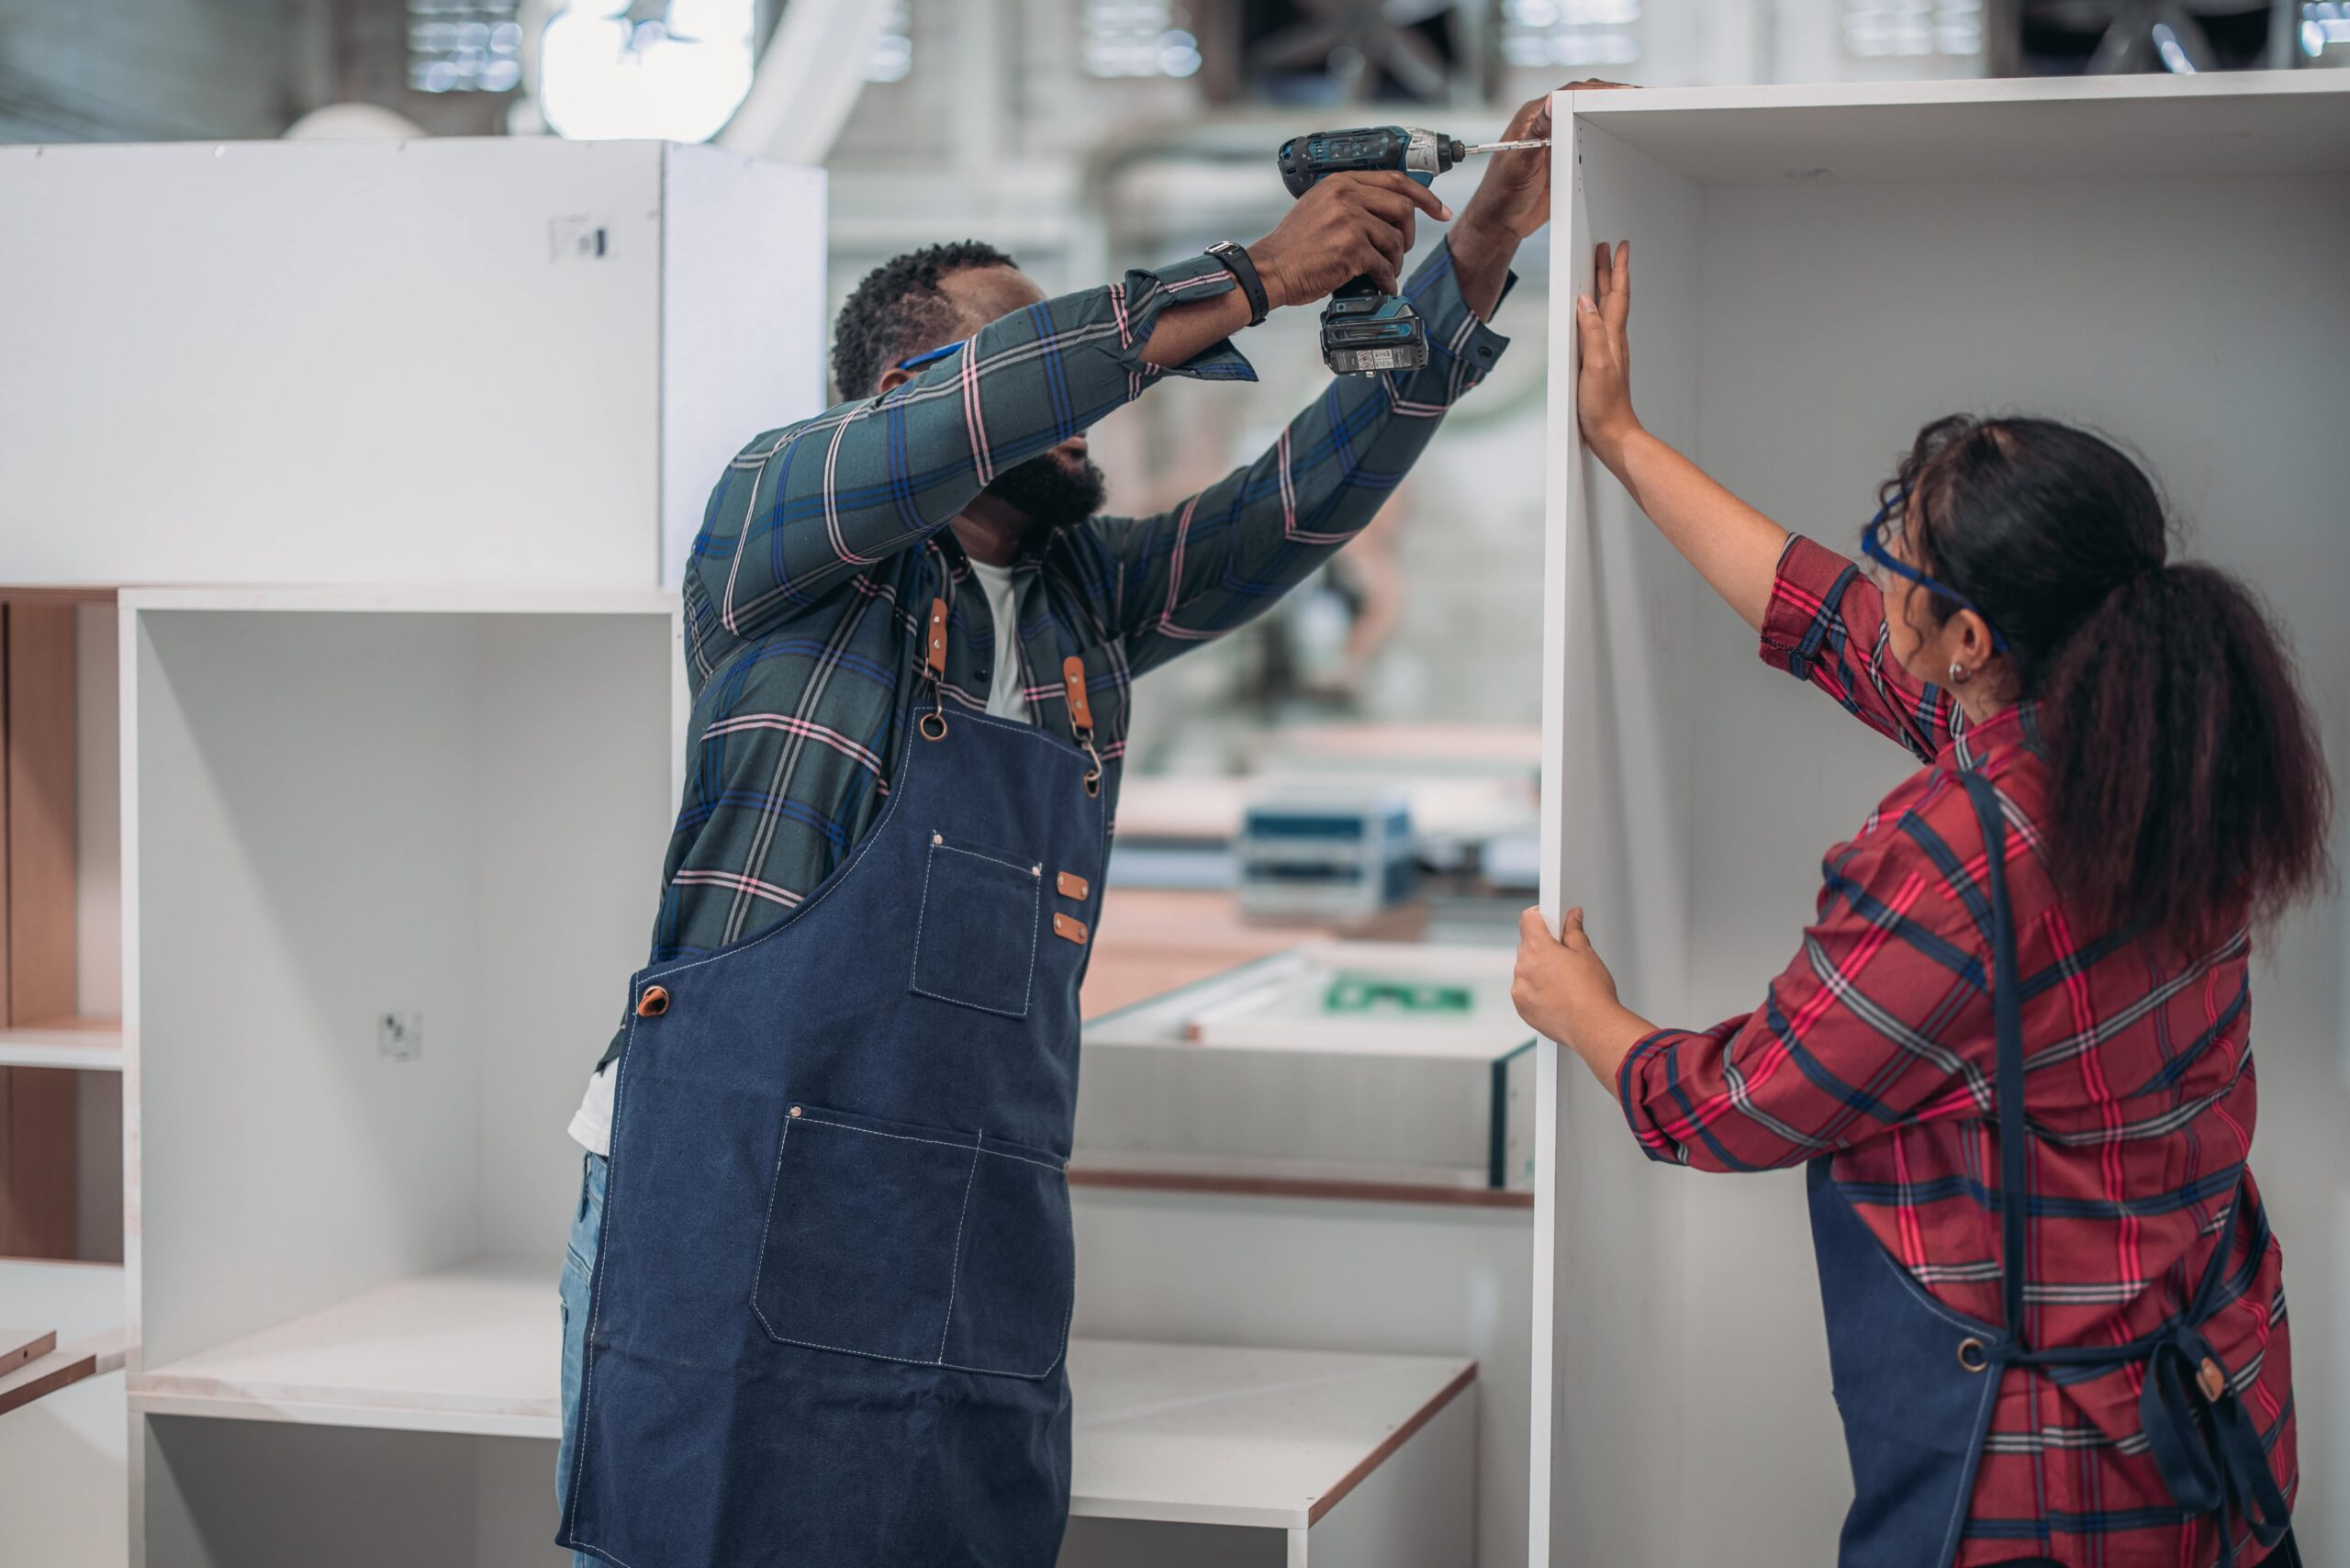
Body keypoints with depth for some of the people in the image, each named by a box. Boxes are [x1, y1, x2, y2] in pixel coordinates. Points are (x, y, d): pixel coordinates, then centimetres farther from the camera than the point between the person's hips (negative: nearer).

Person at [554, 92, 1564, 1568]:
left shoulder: (1095, 598, 18)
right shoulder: (774, 519, 1)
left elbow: (1315, 487, 13)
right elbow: (973, 415, -16)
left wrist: (1477, 258, 4)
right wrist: (1251, 279, -13)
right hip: (738, 1218, -5)